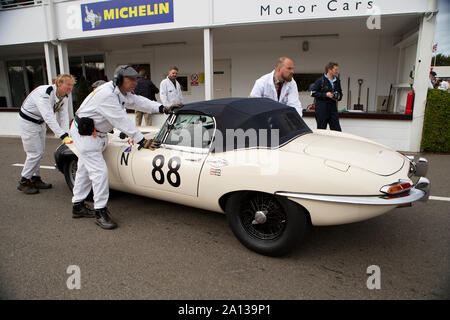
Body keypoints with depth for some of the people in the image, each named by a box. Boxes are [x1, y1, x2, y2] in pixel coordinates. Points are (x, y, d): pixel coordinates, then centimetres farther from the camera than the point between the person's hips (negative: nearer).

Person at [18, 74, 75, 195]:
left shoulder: (64, 96, -6)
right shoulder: (44, 94, -33)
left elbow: (63, 116, -10)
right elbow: (49, 117, -41)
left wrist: (66, 135, -21)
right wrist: (63, 136, -46)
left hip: (41, 123, 9)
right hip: (28, 122, -8)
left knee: (40, 152, 13)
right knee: (35, 153, -8)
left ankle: (35, 179, 28)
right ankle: (24, 182, 7)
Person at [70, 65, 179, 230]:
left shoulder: (120, 92, 5)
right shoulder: (107, 94, -26)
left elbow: (138, 101, 7)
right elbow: (122, 121, -29)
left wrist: (163, 108, -6)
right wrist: (141, 141, -27)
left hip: (95, 134, 11)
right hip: (85, 134, -11)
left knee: (85, 170, 17)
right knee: (99, 171, -12)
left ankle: (78, 207, 29)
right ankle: (100, 213, -3)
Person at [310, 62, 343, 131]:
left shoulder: (337, 81, 12)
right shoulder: (320, 80, -7)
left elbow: (340, 92, 26)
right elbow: (313, 93, -9)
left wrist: (339, 97, 3)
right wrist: (325, 95, -15)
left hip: (333, 107, 6)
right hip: (322, 108, -5)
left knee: (337, 129, 2)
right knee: (321, 129, 2)